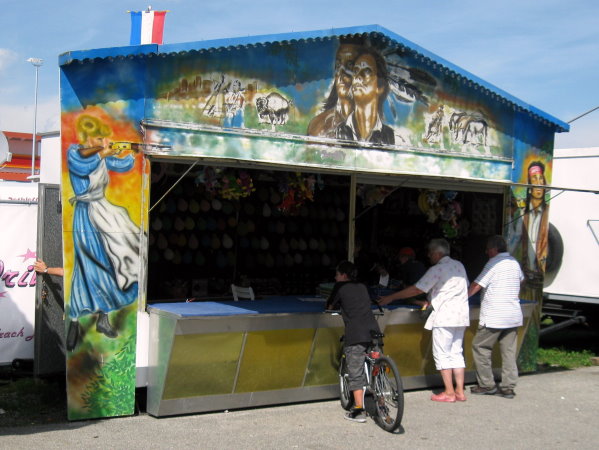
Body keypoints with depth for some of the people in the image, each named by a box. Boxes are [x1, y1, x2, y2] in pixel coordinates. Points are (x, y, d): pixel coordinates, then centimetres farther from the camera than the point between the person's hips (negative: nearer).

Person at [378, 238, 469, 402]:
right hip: (461, 315, 8)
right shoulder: (459, 266, 13)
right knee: (456, 353, 12)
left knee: (442, 354, 0)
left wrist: (391, 297, -6)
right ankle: (460, 391, 11)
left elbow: (417, 289, -13)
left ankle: (449, 392, 2)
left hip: (445, 317, -8)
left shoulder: (437, 269, -11)